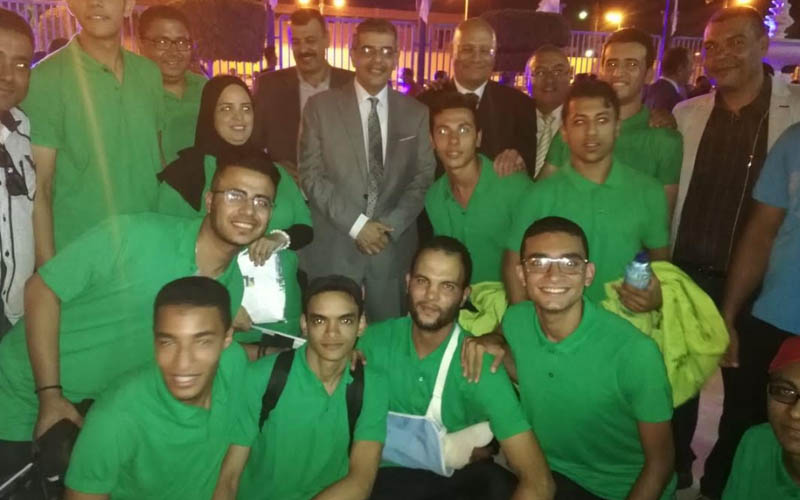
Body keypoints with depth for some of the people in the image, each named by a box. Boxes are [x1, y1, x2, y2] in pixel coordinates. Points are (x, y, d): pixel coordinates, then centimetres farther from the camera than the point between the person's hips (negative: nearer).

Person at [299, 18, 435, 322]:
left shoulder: (417, 113, 8)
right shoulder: (320, 107, 2)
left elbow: (424, 177, 5)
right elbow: (311, 175, -4)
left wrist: (391, 224, -9)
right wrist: (356, 224, -12)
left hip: (393, 249, 2)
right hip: (333, 249, -1)